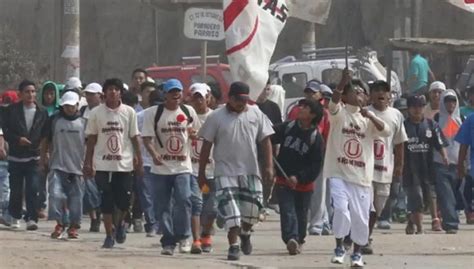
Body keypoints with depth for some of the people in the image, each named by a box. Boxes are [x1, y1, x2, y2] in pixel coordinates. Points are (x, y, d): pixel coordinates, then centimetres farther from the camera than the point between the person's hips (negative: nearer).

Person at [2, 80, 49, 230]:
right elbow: (5, 131, 0)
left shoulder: (42, 113, 4)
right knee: (16, 190, 7)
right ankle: (15, 218, 23)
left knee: (33, 189, -11)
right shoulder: (12, 110, 2)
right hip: (15, 157, 0)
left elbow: (45, 134, 8)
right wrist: (18, 139, -14)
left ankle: (32, 219, -11)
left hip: (33, 157, 0)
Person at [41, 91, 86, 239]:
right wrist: (44, 158, 5)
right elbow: (46, 141, 9)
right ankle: (59, 223, -4)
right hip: (57, 166, -1)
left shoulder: (83, 122, 4)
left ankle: (74, 226, 17)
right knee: (56, 194, -15)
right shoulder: (54, 120, 3)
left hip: (77, 166, 1)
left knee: (76, 197, 4)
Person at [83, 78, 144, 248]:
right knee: (106, 202, 0)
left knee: (124, 202, -2)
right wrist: (88, 163, 4)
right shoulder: (96, 113, 2)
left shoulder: (129, 112, 2)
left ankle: (120, 224, 26)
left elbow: (134, 138, 5)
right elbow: (91, 140, 6)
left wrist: (139, 160, 1)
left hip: (124, 164, 0)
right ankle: (109, 234, 9)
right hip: (102, 164, 0)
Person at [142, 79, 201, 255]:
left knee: (183, 200, -16)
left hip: (183, 166, 1)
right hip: (161, 167, -1)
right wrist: (154, 154, -25)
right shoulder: (153, 113, -2)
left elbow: (197, 132, 21)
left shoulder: (188, 112, 7)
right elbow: (147, 138, -7)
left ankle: (183, 236, -3)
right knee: (163, 206, 3)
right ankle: (168, 241, 12)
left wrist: (193, 133, -5)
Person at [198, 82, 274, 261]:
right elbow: (206, 145, 1)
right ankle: (233, 246, -3)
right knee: (230, 210, -9)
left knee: (252, 208, 3)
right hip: (225, 171, -2)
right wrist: (201, 172, 0)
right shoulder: (216, 117, -2)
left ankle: (245, 233, 33)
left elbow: (265, 140, 7)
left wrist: (269, 166, -3)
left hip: (250, 171, 2)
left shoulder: (256, 115, 4)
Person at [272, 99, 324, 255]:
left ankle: (298, 241, 29)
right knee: (287, 211, -14)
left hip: (304, 184, -1)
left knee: (301, 214, 12)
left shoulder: (316, 138, -10)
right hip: (283, 180, 1)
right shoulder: (287, 127, -1)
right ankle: (291, 238, -27)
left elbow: (316, 166, -12)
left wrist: (299, 178, -21)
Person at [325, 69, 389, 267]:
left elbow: (386, 132, -6)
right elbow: (333, 103, -23)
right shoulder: (339, 112, 1)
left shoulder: (369, 118, 10)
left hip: (362, 176, 3)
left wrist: (370, 116, -22)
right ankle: (339, 248, 0)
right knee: (341, 208, -19)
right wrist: (343, 82, -38)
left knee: (361, 217, 4)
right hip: (338, 173, -3)